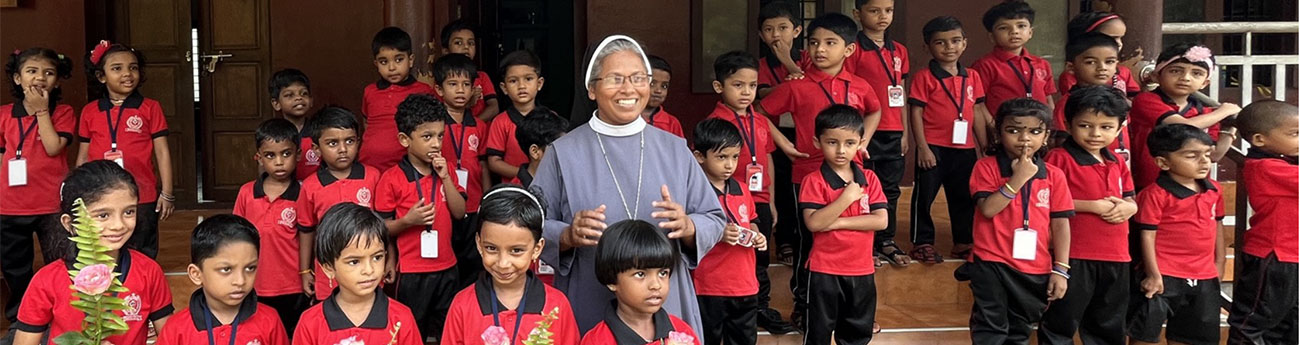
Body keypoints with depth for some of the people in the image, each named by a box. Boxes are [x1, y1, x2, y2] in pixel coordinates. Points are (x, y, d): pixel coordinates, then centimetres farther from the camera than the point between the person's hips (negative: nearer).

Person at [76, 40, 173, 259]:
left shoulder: (150, 108, 0)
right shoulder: (90, 112, 7)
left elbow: (162, 152, 0)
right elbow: (83, 156, 12)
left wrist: (167, 193, -3)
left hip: (142, 198, -2)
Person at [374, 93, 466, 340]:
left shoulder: (446, 171, 3)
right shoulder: (392, 179, -11)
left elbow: (460, 213, -3)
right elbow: (381, 228, -7)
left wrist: (445, 177, -12)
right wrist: (407, 220, -25)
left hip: (447, 266, 4)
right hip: (411, 271, -4)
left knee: (444, 331, 17)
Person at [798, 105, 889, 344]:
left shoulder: (869, 179, 2)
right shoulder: (814, 181, -10)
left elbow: (881, 220, -8)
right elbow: (813, 223, -21)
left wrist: (839, 222, -16)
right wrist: (847, 198, -23)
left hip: (862, 270, 4)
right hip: (824, 270, -4)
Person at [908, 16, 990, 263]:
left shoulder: (972, 77, 8)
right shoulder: (924, 78, -6)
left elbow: (978, 112, 12)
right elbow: (916, 113, -8)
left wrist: (984, 147, 11)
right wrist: (922, 147, -14)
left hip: (965, 148, 5)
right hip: (933, 148, -5)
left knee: (965, 197, 13)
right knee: (925, 196, 1)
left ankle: (964, 243, 25)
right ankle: (922, 243, 11)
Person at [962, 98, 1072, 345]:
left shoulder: (1054, 175, 1)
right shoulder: (986, 167, -6)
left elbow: (1060, 224, 1)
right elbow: (988, 209, -18)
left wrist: (1060, 270, -3)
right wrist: (1017, 179, -21)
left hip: (1036, 270, 3)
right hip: (991, 265, -3)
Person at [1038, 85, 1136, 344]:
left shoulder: (1117, 163, 12)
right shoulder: (1060, 158, -11)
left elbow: (1131, 201, 20)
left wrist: (1127, 208, -5)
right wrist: (1093, 206, -17)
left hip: (1115, 256, 7)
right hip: (1074, 255, -7)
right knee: (1062, 323, 2)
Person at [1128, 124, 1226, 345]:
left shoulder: (1214, 190, 7)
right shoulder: (1156, 195, -14)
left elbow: (1217, 226, 17)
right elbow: (1148, 236, -13)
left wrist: (1219, 262, 16)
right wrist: (1153, 274, -15)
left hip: (1204, 276, 7)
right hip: (1164, 276, -6)